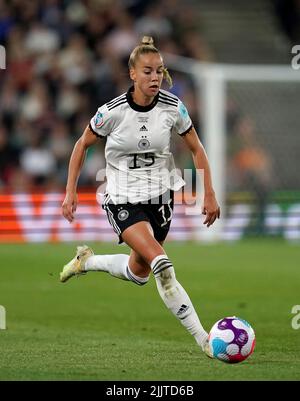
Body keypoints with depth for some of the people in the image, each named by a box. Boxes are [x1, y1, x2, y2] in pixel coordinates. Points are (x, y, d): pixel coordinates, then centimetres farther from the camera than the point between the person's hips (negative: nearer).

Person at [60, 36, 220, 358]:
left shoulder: (172, 107, -10)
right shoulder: (113, 111, -16)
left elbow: (197, 150, 4)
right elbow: (82, 145, 0)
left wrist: (209, 195, 0)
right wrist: (70, 192, -3)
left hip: (160, 196, 4)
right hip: (123, 199, -4)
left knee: (138, 272, 16)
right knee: (162, 265, -23)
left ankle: (87, 261, 45)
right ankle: (203, 340, -21)